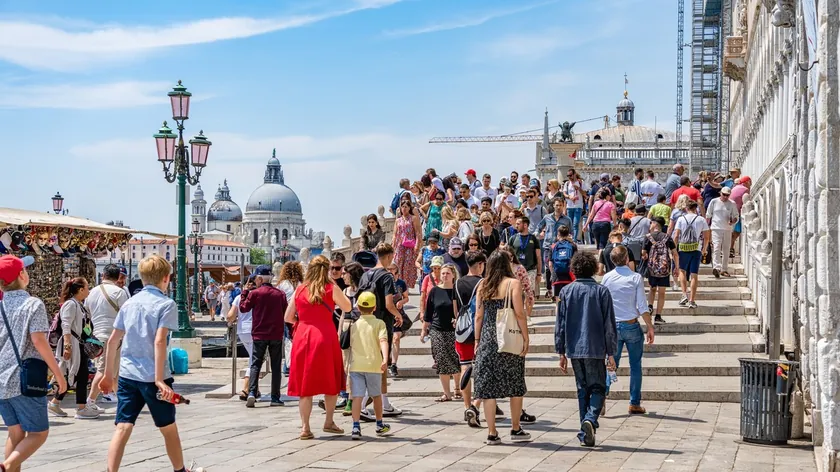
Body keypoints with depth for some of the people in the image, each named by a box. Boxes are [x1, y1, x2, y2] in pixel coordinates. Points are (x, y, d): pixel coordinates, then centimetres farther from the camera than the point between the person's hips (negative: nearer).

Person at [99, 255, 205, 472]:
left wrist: (108, 374, 20)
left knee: (122, 428, -1)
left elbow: (112, 340, 11)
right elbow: (159, 341, -18)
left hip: (127, 375, 4)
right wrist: (159, 379, -21)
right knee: (169, 428, 13)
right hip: (152, 377, -4)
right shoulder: (166, 304, -7)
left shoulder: (129, 303, 10)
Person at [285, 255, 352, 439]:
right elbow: (347, 308, 9)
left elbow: (288, 317, 11)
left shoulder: (300, 290, 6)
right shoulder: (331, 288, -3)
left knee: (305, 383, 5)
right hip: (325, 336, -3)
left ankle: (305, 427, 1)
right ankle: (329, 422, 18)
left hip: (302, 336, 3)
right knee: (331, 382, 13)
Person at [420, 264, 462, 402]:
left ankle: (457, 389, 20)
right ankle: (447, 393, 6)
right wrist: (424, 329, 8)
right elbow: (428, 312, 9)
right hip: (437, 331, 1)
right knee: (442, 362, 1)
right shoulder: (435, 291, 5)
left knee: (455, 361, 0)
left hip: (454, 331, -1)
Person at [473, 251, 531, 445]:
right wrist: (525, 337, -4)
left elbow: (478, 316, 6)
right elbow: (519, 313, -10)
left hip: (487, 340, 3)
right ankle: (515, 429, 19)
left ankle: (492, 433, 2)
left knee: (489, 385, 4)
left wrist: (477, 340, 12)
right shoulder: (513, 284, -4)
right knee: (515, 385, 11)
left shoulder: (482, 285, 6)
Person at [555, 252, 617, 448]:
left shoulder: (566, 291, 2)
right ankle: (591, 419, -19)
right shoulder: (602, 291, -3)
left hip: (574, 349, 2)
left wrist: (561, 352, 10)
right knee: (597, 388, 7)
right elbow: (609, 324, -3)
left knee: (582, 389, 12)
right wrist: (611, 353, 3)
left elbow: (560, 324, 4)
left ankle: (585, 434, 10)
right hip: (595, 349, -2)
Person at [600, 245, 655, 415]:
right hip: (632, 325, -2)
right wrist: (650, 327, -2)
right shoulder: (636, 278, -7)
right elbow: (642, 306, -9)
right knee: (635, 365, 8)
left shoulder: (607, 278, 0)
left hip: (613, 325, 2)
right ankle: (635, 404, 10)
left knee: (612, 364, 8)